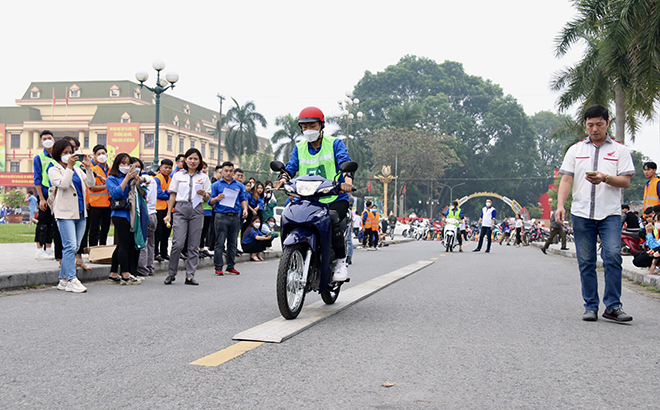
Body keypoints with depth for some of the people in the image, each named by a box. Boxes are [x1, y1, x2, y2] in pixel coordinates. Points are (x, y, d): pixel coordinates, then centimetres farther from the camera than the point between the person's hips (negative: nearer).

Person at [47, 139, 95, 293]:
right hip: (65, 212, -7)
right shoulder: (54, 170, 1)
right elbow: (63, 184, -16)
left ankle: (63, 280, 13)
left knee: (74, 247, 7)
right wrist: (69, 167, -16)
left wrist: (88, 167, 1)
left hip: (80, 212, 7)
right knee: (70, 246, -14)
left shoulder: (77, 169, 19)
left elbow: (90, 183, 10)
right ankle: (71, 281, -16)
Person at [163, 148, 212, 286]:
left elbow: (207, 198, 12)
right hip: (181, 209, -1)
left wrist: (204, 194, -11)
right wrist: (168, 214, 6)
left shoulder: (204, 177, 11)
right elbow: (172, 195, 11)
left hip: (197, 210, 1)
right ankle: (171, 273, 5)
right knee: (178, 243, -10)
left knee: (194, 245, 1)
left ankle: (190, 276, 6)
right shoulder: (178, 175, 9)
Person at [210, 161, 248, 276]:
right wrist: (217, 199, -18)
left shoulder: (239, 185, 15)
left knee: (233, 243, 7)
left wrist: (245, 209, -2)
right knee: (220, 243, -4)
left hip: (235, 217, 3)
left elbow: (243, 199, 16)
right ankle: (218, 267, 0)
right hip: (221, 216, -3)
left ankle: (231, 266, 15)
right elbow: (210, 202, 3)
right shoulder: (216, 185, 5)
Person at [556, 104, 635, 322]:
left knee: (613, 257, -14)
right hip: (582, 213, 2)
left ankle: (613, 306, -4)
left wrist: (605, 178, -17)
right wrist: (560, 205, -8)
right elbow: (566, 179, 6)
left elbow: (626, 181, 2)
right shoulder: (575, 149, 12)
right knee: (586, 262, 3)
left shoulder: (619, 149, 8)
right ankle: (591, 306, 11)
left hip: (610, 213, -1)